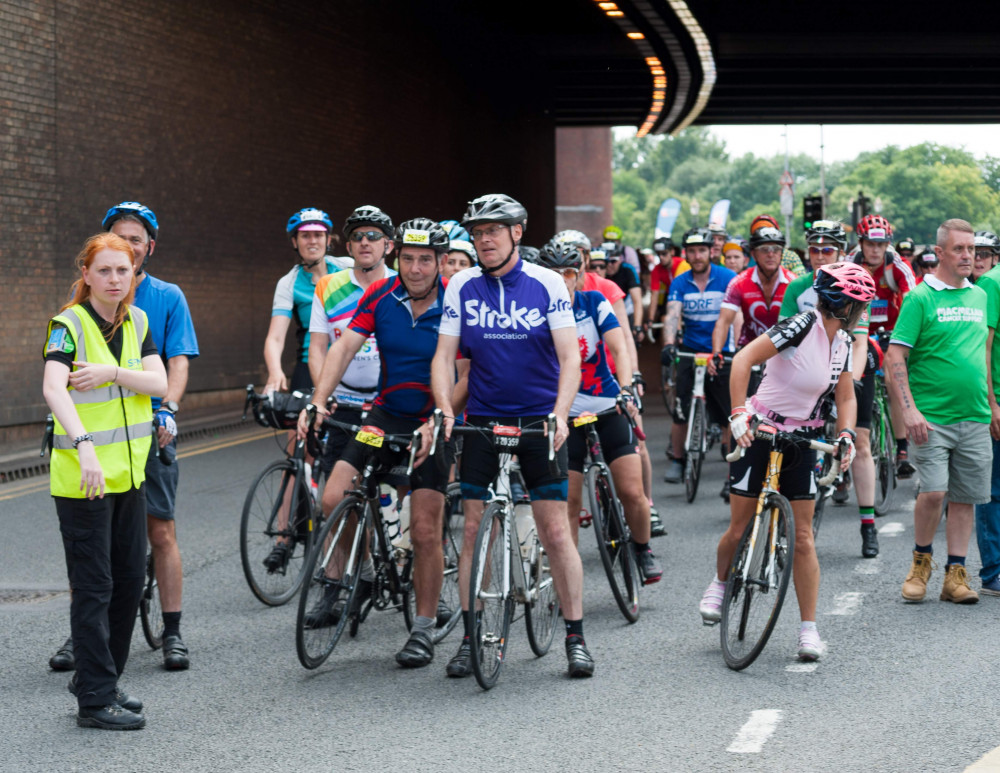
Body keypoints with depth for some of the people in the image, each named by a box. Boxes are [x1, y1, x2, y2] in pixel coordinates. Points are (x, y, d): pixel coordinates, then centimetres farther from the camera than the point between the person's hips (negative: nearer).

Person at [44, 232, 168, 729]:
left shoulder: (136, 322, 8)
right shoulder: (69, 325, -13)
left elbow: (159, 382, -2)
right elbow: (53, 389, -29)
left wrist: (111, 373, -19)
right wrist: (84, 446, -44)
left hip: (129, 472, 7)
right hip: (83, 476, -7)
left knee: (130, 580, 12)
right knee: (93, 586, -4)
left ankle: (98, 677, 27)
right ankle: (95, 701, 3)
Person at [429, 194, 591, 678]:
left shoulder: (546, 284, -5)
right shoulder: (462, 287, 0)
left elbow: (570, 357, -9)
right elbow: (444, 356, 0)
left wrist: (559, 415, -23)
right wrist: (444, 410, -16)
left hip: (540, 420, -2)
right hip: (483, 419, 2)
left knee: (555, 532, -4)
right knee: (475, 529, 0)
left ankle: (575, 638, 5)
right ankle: (470, 638, 10)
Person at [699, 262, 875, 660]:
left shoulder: (842, 343, 4)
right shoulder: (802, 325, -18)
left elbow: (846, 397, 12)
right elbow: (744, 359, -25)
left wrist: (846, 435, -6)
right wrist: (738, 414, -30)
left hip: (802, 441, 5)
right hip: (759, 433, -5)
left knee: (804, 538, -1)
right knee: (739, 529, 2)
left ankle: (809, 629, 4)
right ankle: (719, 583, 34)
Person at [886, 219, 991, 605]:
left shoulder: (979, 297, 13)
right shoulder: (920, 298, -4)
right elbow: (895, 357, -8)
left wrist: (992, 406, 19)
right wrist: (909, 409, -17)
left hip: (975, 418, 5)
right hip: (932, 417, -5)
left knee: (965, 498, 5)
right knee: (933, 491, -15)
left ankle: (956, 575, 12)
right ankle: (921, 562, 7)